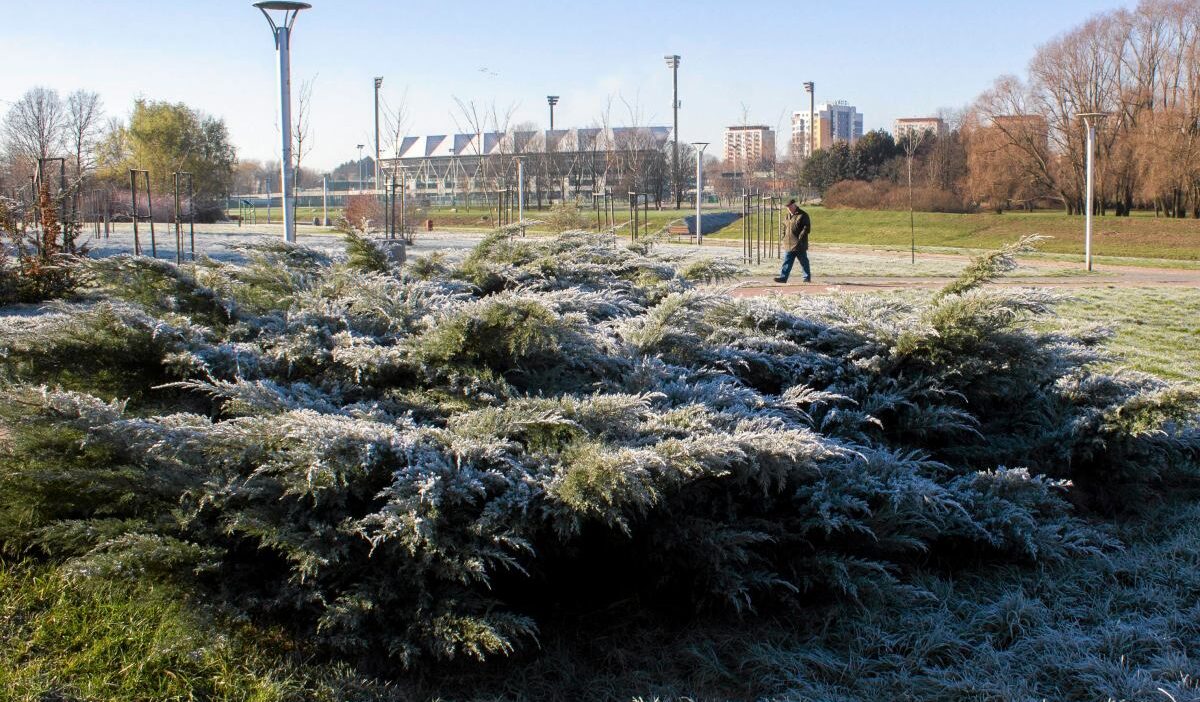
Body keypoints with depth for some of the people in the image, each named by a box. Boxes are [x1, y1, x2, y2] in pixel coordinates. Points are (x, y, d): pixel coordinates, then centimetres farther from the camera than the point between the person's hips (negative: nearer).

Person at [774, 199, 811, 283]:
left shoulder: (803, 215, -7)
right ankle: (783, 277, 2)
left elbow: (807, 228, -12)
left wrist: (800, 238, -17)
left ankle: (807, 277, 12)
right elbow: (784, 228, 26)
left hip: (799, 245, -6)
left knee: (804, 262, 3)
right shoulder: (788, 216, 16)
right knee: (787, 262, 3)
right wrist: (784, 237, 11)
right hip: (788, 245, 6)